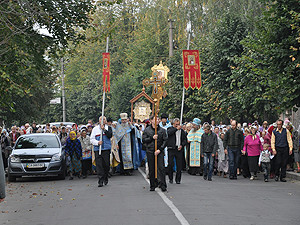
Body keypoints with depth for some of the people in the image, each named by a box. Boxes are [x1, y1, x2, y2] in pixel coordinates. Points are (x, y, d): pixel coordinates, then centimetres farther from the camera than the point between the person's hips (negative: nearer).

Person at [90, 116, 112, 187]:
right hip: (97, 149, 0)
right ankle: (100, 181, -7)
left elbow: (110, 135, -8)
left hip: (106, 149, 0)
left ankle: (105, 178, 23)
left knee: (106, 164, 2)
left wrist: (104, 129, -16)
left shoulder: (108, 128, 9)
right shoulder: (95, 129, 11)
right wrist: (97, 142, -11)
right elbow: (92, 139, 7)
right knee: (99, 165, -7)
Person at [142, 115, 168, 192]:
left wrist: (160, 149, -8)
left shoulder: (162, 130, 6)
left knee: (161, 168, -9)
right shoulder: (147, 130, 7)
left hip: (159, 151, -1)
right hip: (150, 152, 1)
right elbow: (144, 140, 2)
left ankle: (163, 185, -7)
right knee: (151, 169, 4)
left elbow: (165, 140, 2)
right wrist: (152, 138, -11)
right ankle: (153, 185, 12)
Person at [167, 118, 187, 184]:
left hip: (179, 149, 3)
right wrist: (176, 128, -12)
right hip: (171, 149, -3)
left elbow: (185, 139, 17)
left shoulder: (182, 131, 16)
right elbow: (169, 132, -18)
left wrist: (182, 145, -1)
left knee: (179, 165, 1)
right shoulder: (170, 129, 6)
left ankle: (178, 179, 11)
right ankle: (170, 178, 10)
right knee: (170, 164, -5)